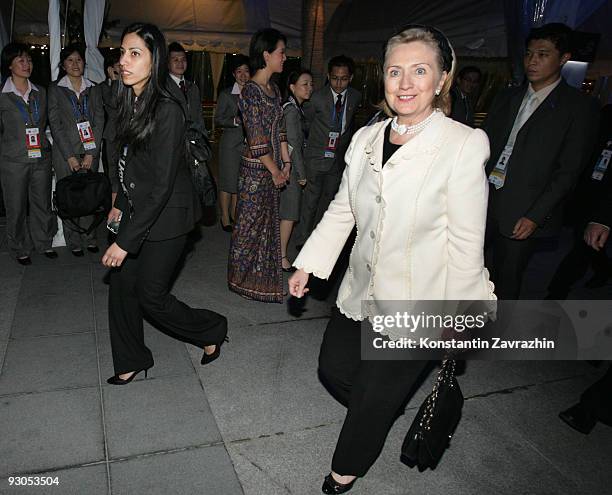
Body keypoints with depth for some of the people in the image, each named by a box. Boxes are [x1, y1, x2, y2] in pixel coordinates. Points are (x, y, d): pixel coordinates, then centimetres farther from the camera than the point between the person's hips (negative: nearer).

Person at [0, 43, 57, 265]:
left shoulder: (40, 93, 7)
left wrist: (42, 146, 13)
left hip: (41, 157, 3)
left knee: (42, 203, 12)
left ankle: (44, 242, 29)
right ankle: (20, 249, 23)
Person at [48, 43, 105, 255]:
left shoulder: (94, 90, 10)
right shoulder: (55, 89, 3)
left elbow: (99, 122, 4)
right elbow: (55, 124, -3)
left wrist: (91, 154, -6)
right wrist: (70, 156, -10)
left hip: (90, 153, 2)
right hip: (65, 154, -2)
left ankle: (89, 238, 15)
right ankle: (74, 242, 12)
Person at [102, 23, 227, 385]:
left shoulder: (167, 111, -22)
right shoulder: (131, 102, 3)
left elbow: (162, 185, -25)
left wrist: (125, 240, -23)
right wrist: (120, 204, 16)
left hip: (166, 216, -7)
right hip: (138, 209, 8)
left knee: (150, 295, 2)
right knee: (122, 284, 10)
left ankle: (212, 329, 26)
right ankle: (132, 360, 29)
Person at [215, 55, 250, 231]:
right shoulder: (226, 94, -2)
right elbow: (218, 119, -3)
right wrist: (235, 121, -17)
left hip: (248, 143, 4)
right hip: (230, 142, -3)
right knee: (228, 180, -1)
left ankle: (234, 215, 22)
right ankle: (225, 218, 11)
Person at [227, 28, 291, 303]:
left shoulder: (273, 88, 11)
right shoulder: (251, 91, -15)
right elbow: (257, 140, -18)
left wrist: (286, 162, 6)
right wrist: (274, 170, -11)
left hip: (272, 170, 8)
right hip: (255, 170, -8)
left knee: (267, 223, 16)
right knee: (251, 225, 4)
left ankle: (262, 277, 31)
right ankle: (244, 280, 21)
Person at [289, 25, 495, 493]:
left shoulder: (464, 144, -16)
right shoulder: (366, 138, 0)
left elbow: (466, 241, -14)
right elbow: (342, 209, 8)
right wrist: (307, 264, 7)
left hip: (417, 305, -5)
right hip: (361, 291, 5)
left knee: (375, 399, 12)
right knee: (333, 370, 20)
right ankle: (381, 414, 53)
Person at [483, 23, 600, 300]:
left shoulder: (580, 107, -3)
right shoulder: (506, 98, 13)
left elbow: (569, 171, -8)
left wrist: (535, 217, -14)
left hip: (523, 216, -4)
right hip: (484, 204, 4)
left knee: (506, 282, 5)